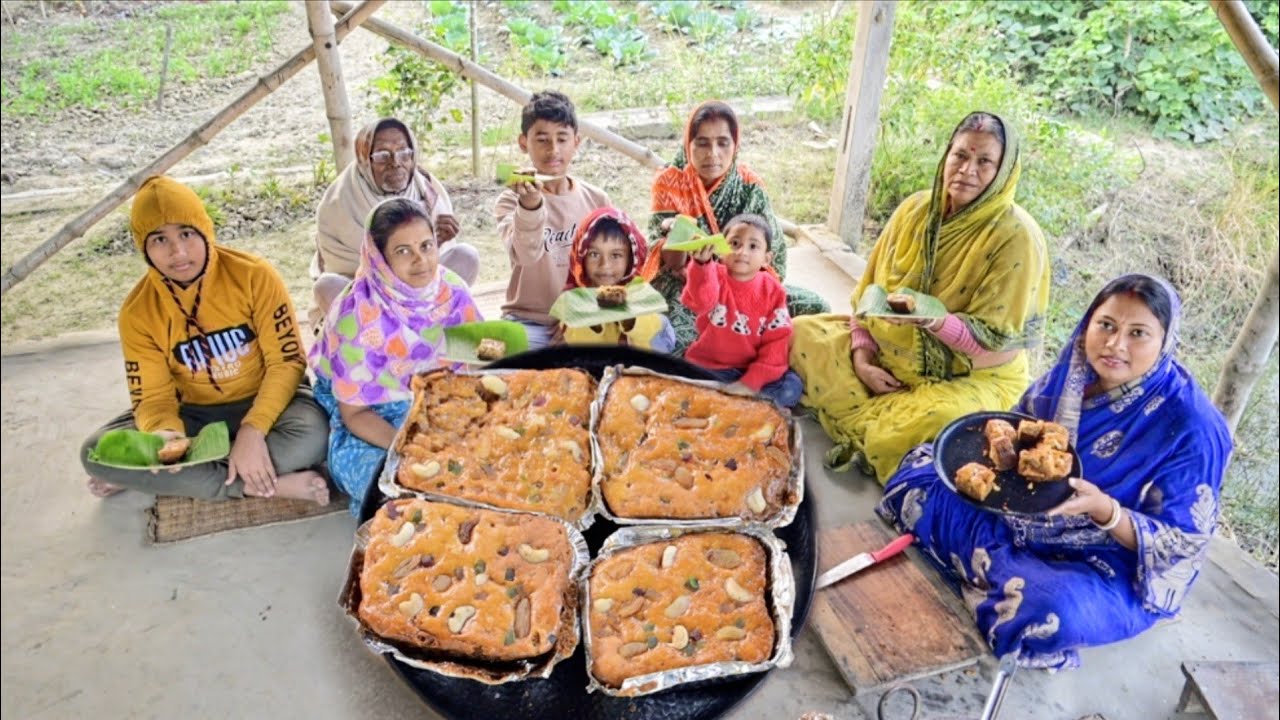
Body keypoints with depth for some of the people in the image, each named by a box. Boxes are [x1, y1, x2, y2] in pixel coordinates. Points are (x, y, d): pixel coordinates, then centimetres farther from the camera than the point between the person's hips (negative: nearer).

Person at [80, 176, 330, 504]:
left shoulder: (253, 275, -17)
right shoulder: (137, 312, -8)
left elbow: (287, 360, -17)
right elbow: (153, 397, -8)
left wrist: (253, 429, -29)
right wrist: (164, 434, -32)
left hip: (262, 403, -3)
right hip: (194, 415, 3)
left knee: (312, 433, -35)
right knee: (97, 453, -18)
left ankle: (180, 479, -17)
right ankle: (256, 485, -23)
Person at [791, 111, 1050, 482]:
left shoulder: (1017, 238, -18)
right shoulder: (917, 208, -2)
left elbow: (993, 339, -20)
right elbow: (869, 291, 3)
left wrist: (931, 319, -38)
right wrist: (862, 356, -11)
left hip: (971, 376, -6)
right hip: (888, 351, 6)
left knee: (940, 420, -39)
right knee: (803, 333, -4)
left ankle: (866, 432, -6)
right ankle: (875, 426, -6)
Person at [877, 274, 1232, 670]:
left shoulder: (1191, 428, -21)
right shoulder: (1072, 372, -7)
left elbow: (1182, 544, -16)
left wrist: (1103, 509, -34)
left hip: (1114, 570, -6)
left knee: (1050, 608, -39)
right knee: (917, 475, 0)